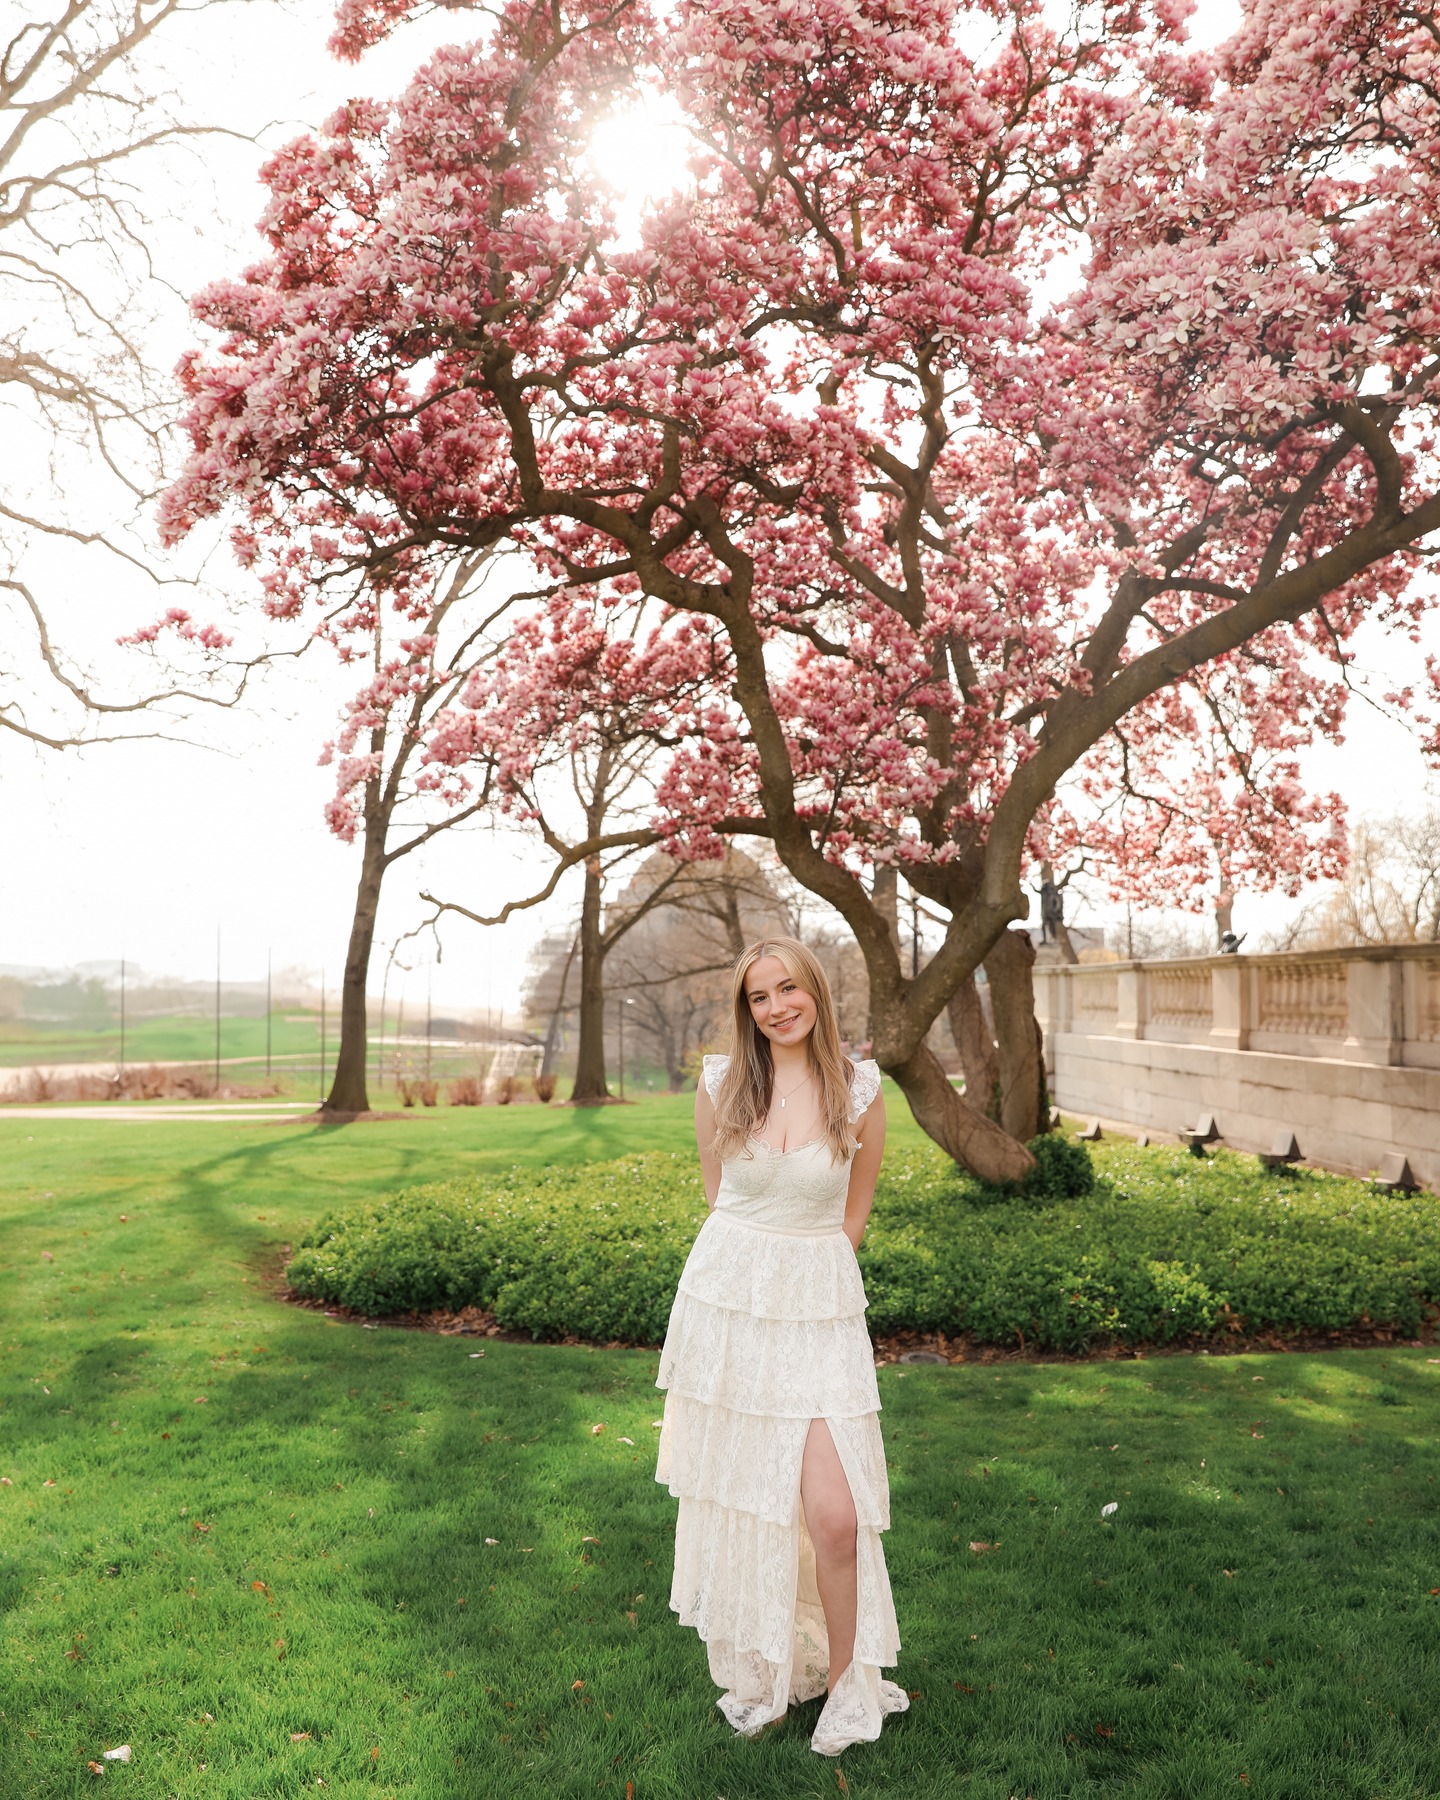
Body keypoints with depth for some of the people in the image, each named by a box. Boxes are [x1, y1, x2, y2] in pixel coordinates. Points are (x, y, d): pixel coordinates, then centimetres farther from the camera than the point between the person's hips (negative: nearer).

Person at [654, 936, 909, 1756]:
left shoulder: (859, 1089, -5)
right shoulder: (721, 1083, -2)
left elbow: (855, 1207, 9)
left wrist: (807, 1266, 9)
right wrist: (755, 1264, 10)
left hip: (819, 1309, -1)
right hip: (724, 1297, 2)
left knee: (836, 1516, -8)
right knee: (733, 1498, 11)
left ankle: (845, 1683, 18)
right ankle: (755, 1673, 33)